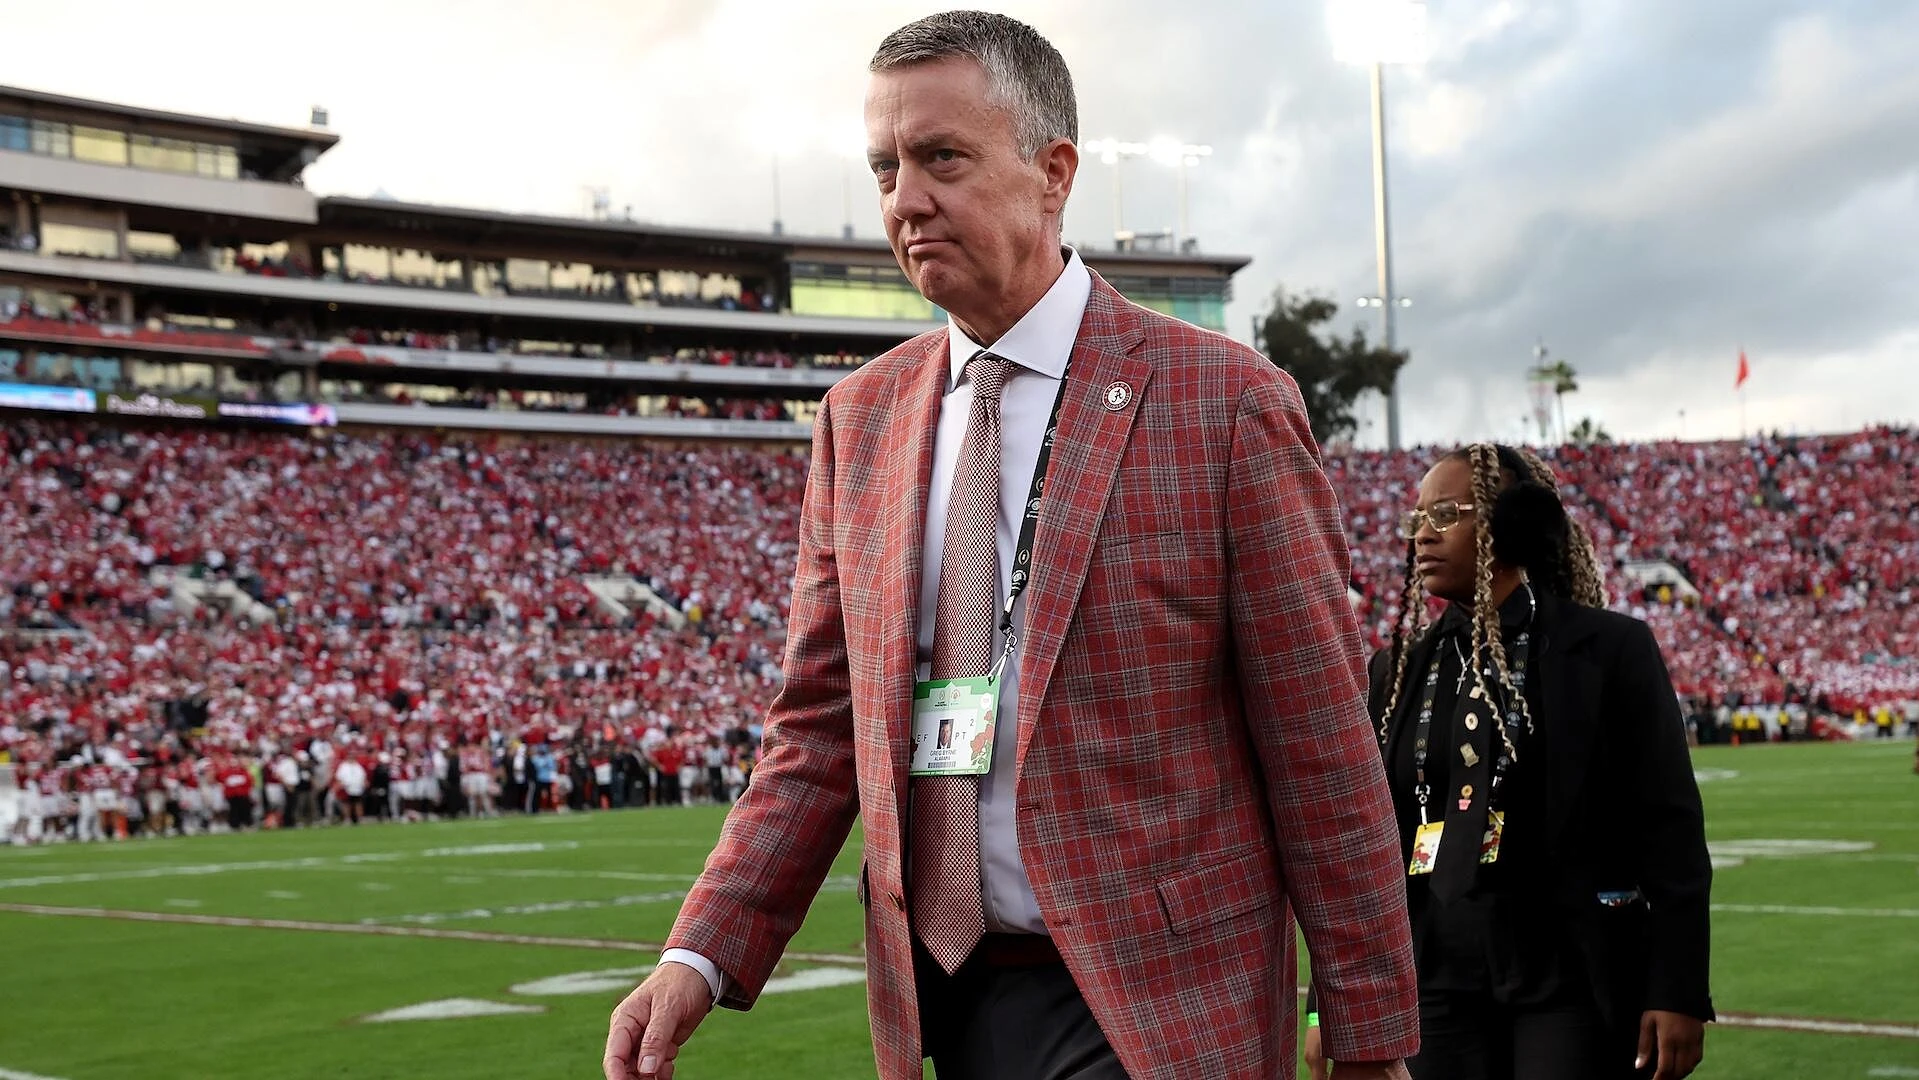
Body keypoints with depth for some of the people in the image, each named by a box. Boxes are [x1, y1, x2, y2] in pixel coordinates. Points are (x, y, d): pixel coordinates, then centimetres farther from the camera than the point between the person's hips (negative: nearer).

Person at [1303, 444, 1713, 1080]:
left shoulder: (1612, 649, -1)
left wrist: (1677, 995, -9)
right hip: (1436, 987, 4)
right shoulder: (1396, 671, 11)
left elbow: (1671, 831, -4)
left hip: (1573, 985, -4)